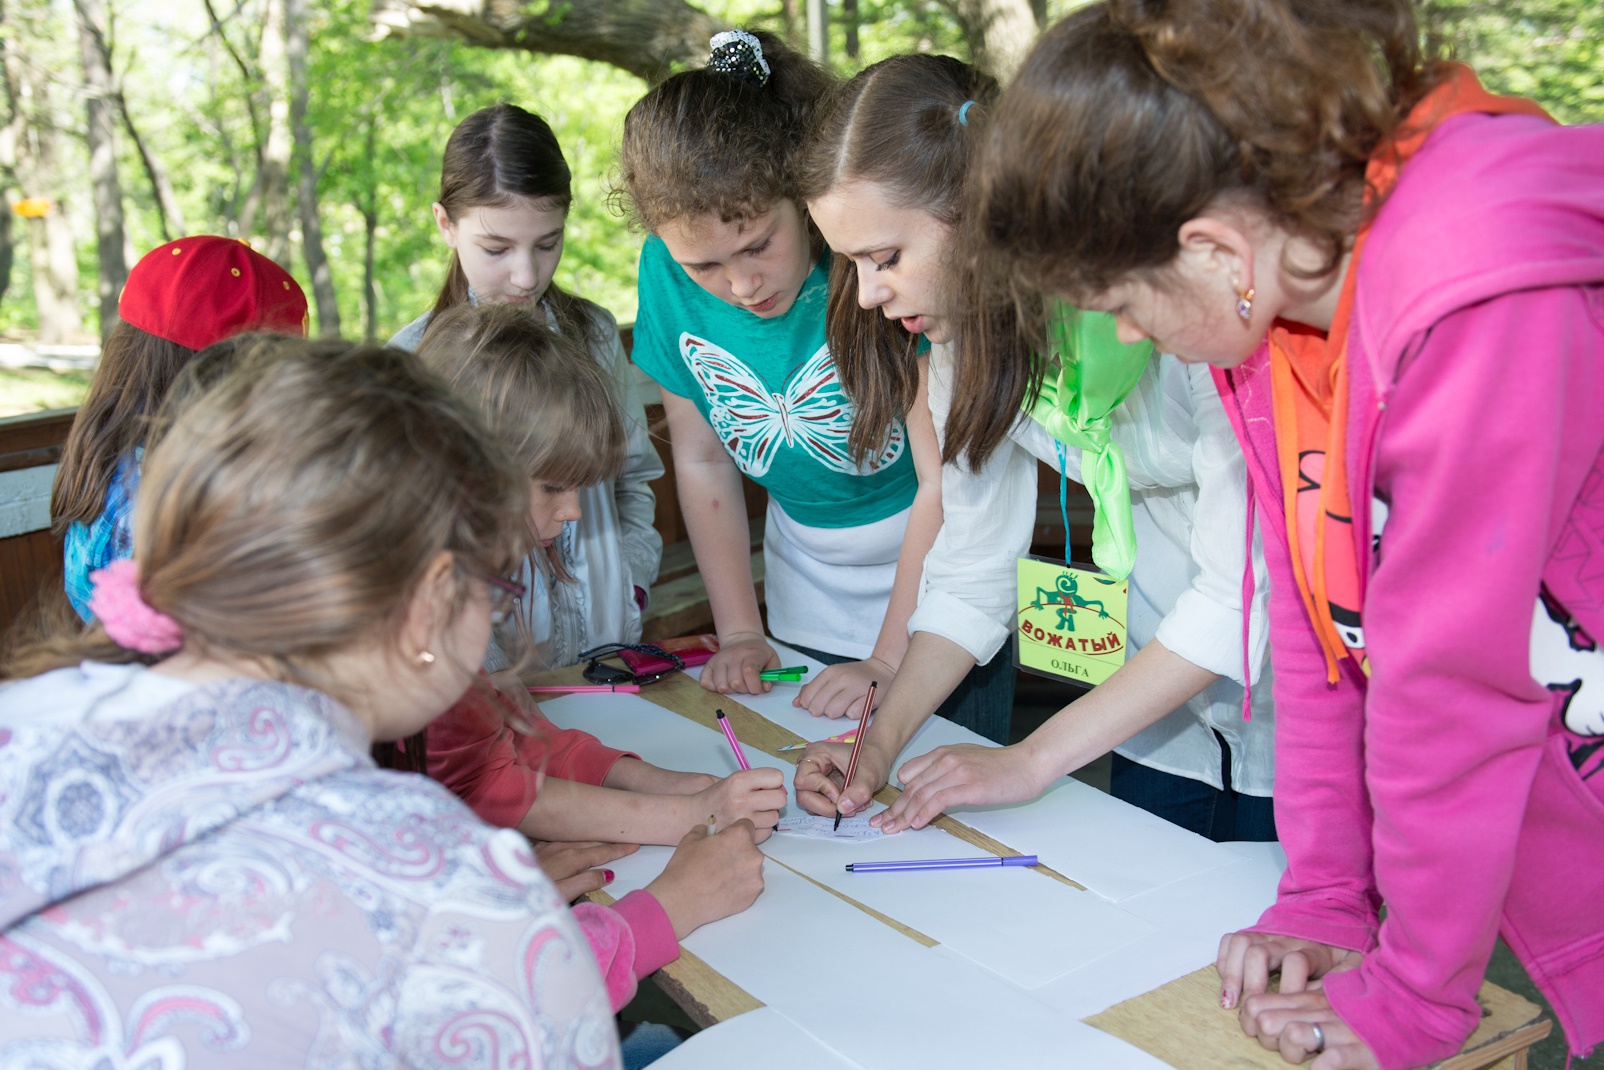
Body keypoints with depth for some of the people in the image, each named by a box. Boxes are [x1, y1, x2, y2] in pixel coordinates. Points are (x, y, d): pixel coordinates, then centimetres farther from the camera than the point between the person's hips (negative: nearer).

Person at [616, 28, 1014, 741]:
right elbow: (703, 461, 1)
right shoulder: (667, 274, -12)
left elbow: (947, 482, -23)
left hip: (937, 595, -4)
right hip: (805, 611, 4)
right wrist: (739, 632, -2)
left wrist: (888, 660, -21)